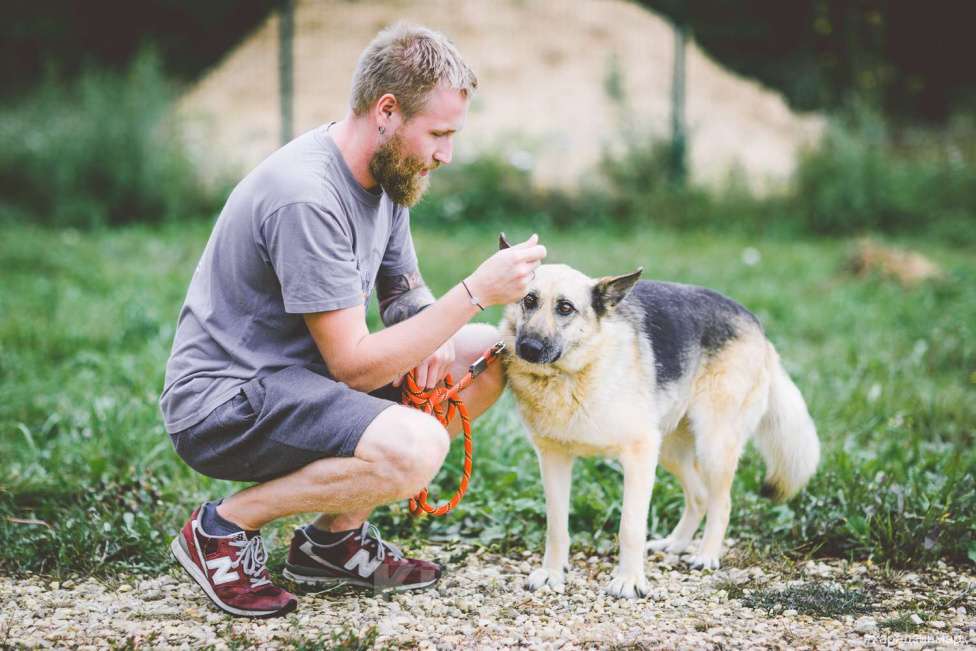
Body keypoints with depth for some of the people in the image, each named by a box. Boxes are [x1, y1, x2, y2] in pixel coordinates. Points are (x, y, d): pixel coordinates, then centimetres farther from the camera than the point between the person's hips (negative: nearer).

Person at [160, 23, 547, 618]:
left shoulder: (388, 172, 4)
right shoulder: (306, 197, -25)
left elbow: (404, 292, 16)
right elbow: (354, 365, -24)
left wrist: (434, 336, -9)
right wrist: (475, 292, -25)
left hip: (302, 375, 10)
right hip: (224, 403, -10)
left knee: (488, 352, 5)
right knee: (415, 447, -32)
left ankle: (335, 539, 6)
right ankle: (225, 528, -9)